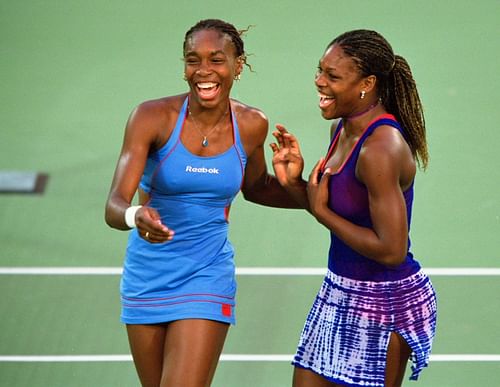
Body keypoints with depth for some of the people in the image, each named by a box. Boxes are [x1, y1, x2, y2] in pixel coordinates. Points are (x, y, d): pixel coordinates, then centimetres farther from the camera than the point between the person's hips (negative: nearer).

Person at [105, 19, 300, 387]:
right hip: (146, 279, 0)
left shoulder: (252, 125, -6)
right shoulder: (153, 117, -15)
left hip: (207, 278, 0)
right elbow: (114, 207, -24)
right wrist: (136, 216, -46)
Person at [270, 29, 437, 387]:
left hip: (384, 302, -9)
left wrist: (321, 212, -18)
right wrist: (294, 182, -4)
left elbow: (391, 250, -28)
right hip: (342, 291, 9)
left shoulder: (380, 149, -26)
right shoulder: (343, 128, 3)